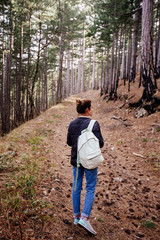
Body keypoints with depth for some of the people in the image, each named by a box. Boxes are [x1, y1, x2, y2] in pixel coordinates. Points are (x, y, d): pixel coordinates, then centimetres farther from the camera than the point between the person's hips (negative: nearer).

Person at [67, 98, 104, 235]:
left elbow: (69, 142, 7)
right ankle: (84, 218, 0)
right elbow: (100, 143, -15)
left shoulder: (72, 124, 0)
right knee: (91, 189, 7)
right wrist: (96, 140, 5)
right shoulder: (93, 124, -16)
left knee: (76, 187, 14)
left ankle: (76, 216, 25)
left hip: (76, 160, 5)